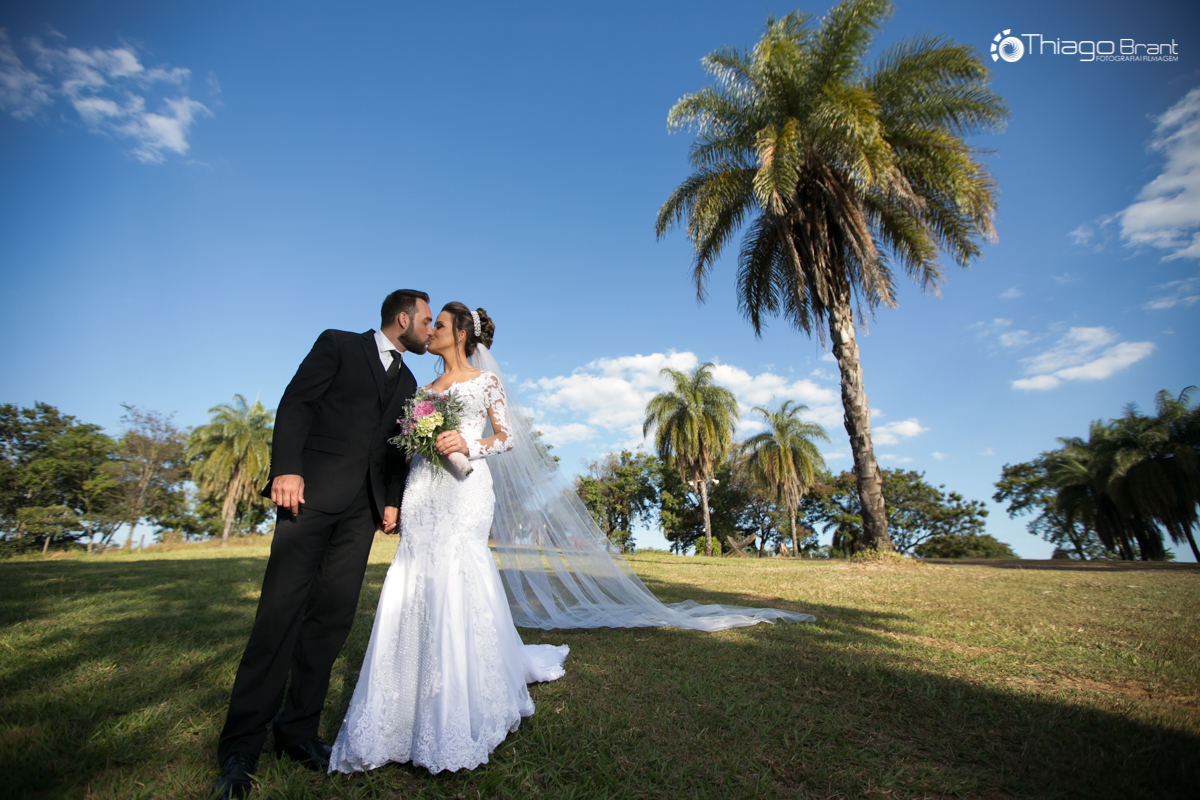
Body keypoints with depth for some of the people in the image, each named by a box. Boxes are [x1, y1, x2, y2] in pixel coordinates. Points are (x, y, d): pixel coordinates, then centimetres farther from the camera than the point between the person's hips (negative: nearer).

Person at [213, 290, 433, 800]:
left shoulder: (407, 382, 21)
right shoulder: (337, 345, 6)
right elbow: (295, 404, -4)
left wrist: (392, 499, 6)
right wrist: (287, 469, -16)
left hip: (362, 508, 5)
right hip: (312, 492, -5)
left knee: (332, 618, 4)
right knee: (281, 613, -5)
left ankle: (297, 732, 17)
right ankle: (239, 748, 8)